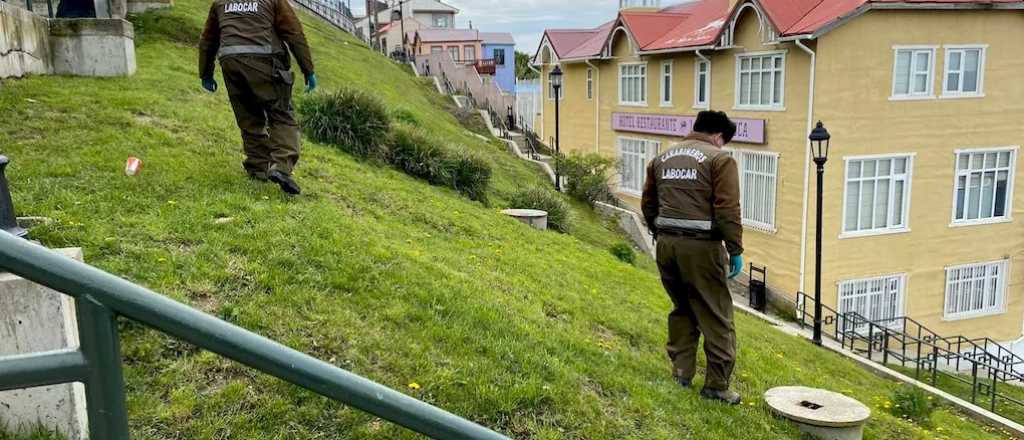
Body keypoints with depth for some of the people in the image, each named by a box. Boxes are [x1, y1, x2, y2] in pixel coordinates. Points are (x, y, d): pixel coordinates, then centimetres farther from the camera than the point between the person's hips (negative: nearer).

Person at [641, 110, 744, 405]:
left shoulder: (662, 158, 15)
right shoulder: (720, 159, -4)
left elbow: (648, 204, 17)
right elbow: (728, 211, -11)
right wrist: (735, 250, -7)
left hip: (666, 244, 6)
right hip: (700, 247, -6)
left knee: (682, 310, 20)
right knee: (716, 316, 3)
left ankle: (681, 373, 23)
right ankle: (717, 384, 6)